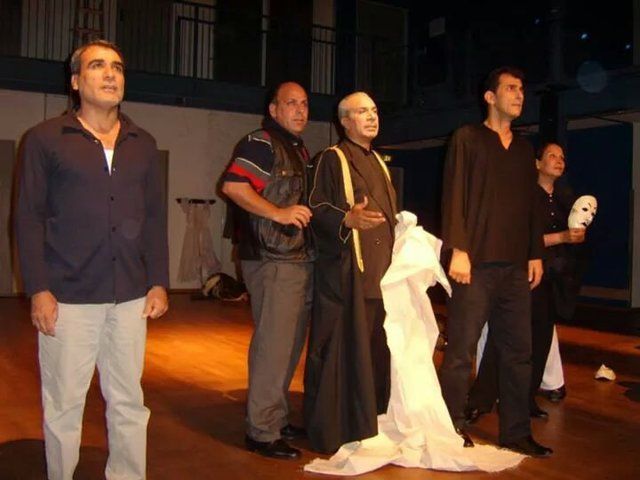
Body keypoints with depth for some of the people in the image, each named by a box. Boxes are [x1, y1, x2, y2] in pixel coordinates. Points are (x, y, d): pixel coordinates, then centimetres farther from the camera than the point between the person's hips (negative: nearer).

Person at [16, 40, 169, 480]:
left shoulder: (143, 144, 13)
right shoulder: (46, 139, 3)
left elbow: (155, 217, 13)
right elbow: (29, 217, -1)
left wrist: (159, 282, 6)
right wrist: (38, 289, -8)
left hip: (130, 296, 3)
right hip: (68, 296, -3)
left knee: (128, 402, 9)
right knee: (64, 405, 5)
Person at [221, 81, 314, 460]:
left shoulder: (301, 151, 21)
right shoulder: (261, 143, -8)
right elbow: (233, 185, -22)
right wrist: (278, 212, -24)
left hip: (301, 259, 10)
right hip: (273, 260, -10)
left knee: (291, 346, 15)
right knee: (273, 346, -7)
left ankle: (278, 420, 27)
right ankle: (262, 431, 4)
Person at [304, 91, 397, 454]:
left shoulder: (378, 162, 20)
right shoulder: (333, 159, -3)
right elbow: (317, 209, -12)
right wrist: (347, 220, -30)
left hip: (381, 271, 8)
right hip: (346, 272, -7)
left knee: (376, 349, 10)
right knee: (343, 349, -5)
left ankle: (370, 422, 22)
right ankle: (335, 430, 6)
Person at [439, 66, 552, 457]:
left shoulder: (524, 148, 19)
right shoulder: (468, 138, 2)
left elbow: (531, 205, 19)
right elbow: (455, 196, -6)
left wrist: (536, 253, 12)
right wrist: (458, 249, -13)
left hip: (515, 265, 6)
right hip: (477, 262, -5)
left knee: (518, 351, 7)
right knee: (461, 350, -1)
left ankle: (517, 432, 17)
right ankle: (454, 429, 11)